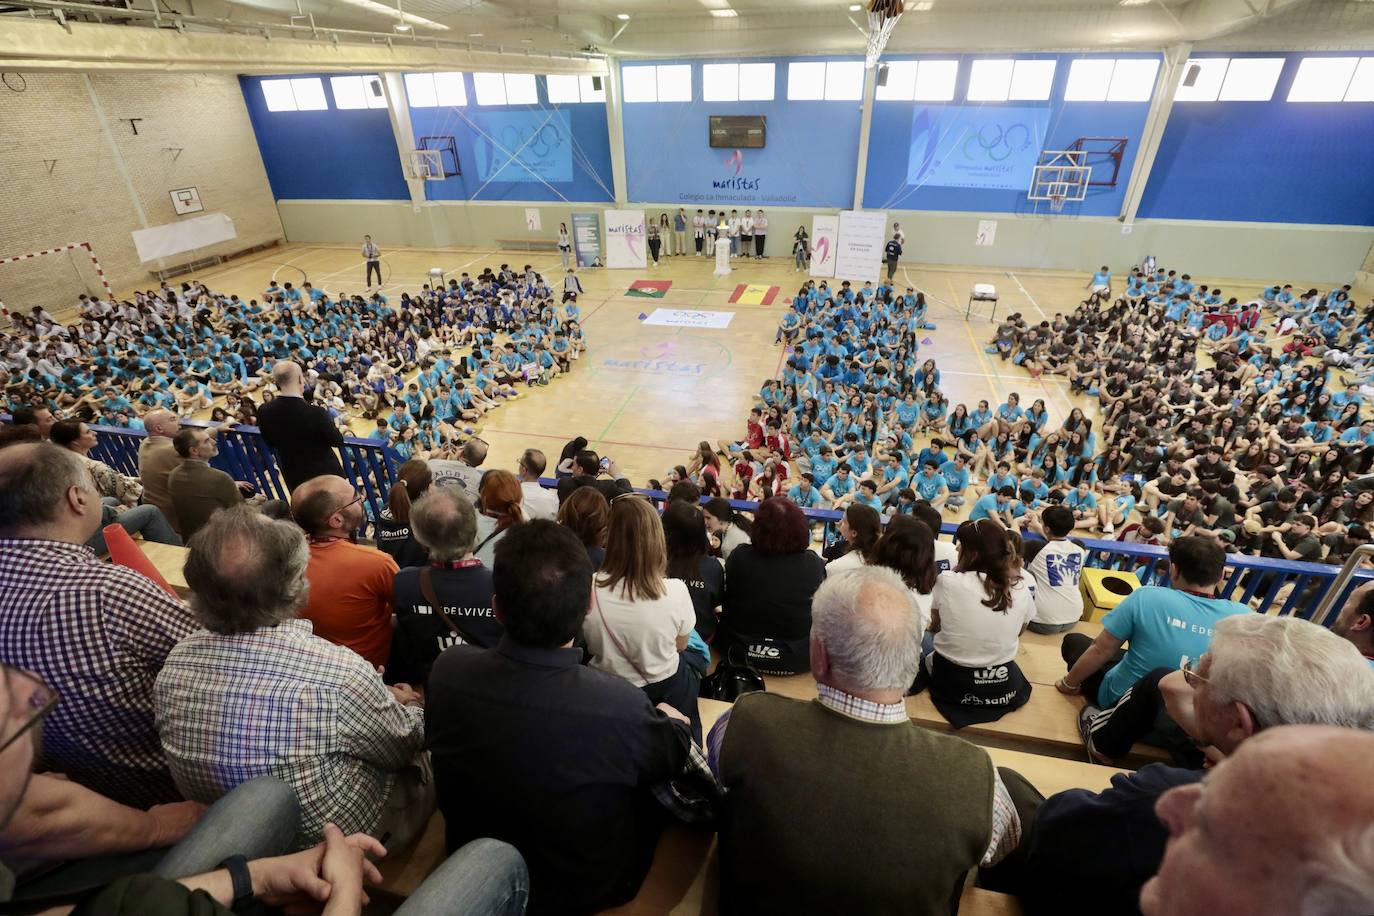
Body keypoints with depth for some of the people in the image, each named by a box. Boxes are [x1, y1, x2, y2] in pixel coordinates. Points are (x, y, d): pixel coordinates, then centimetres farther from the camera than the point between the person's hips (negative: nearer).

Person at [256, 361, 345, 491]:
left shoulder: (264, 411, -13)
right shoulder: (315, 412, -29)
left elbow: (270, 442, 4)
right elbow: (338, 441, -15)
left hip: (294, 475, 4)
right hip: (325, 473, -4)